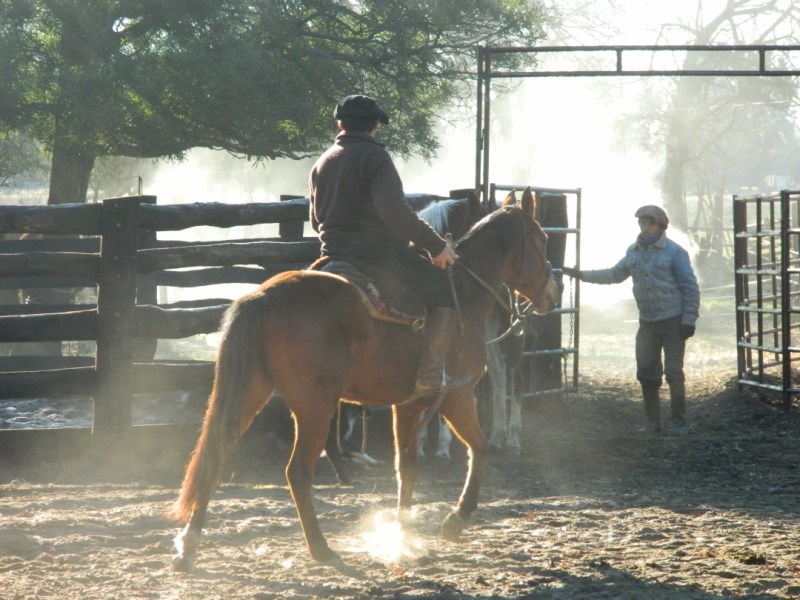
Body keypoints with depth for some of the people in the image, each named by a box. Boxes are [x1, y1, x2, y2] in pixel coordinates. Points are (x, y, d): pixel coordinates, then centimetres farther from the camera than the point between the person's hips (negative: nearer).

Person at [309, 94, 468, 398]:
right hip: (378, 254, -9)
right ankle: (428, 375, -12)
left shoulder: (321, 164, 14)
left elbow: (316, 221, 23)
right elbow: (394, 212, -24)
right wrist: (436, 245, -18)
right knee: (445, 290, -1)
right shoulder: (374, 157, -11)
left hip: (333, 254, 9)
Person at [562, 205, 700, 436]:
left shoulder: (674, 252, -10)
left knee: (673, 373, -3)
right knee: (646, 374, 8)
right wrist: (582, 275, 14)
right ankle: (653, 423, 16)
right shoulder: (634, 252, 8)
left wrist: (689, 320, -15)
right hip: (647, 322, 6)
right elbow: (615, 274, 21)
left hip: (672, 322, -6)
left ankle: (679, 423, 4)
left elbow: (690, 288, -10)